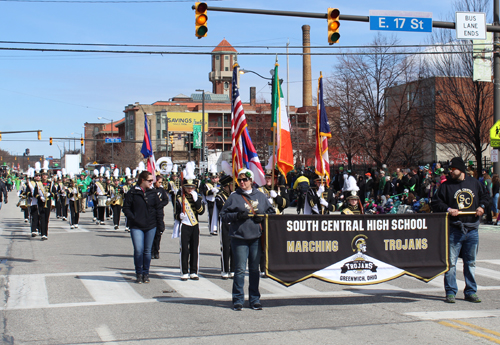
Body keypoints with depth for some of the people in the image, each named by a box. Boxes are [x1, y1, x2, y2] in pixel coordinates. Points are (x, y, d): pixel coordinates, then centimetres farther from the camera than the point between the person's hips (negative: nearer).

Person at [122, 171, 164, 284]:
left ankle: (146, 273, 20)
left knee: (147, 250, 8)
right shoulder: (133, 192, -3)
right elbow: (126, 208, 1)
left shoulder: (153, 192, 6)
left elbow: (159, 208, 12)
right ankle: (139, 273, 7)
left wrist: (159, 221, 2)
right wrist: (132, 219, -10)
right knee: (138, 250, -9)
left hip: (151, 226, 3)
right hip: (136, 226, -3)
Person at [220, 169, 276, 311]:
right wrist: (237, 215, -15)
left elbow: (271, 212, 16)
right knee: (240, 269, -3)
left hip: (256, 237, 2)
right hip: (239, 237, -2)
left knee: (255, 269, 8)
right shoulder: (234, 197, 4)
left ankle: (255, 300, 16)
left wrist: (263, 217, -5)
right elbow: (224, 215, 2)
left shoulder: (260, 196, 10)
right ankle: (238, 300, 5)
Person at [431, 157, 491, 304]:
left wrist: (482, 206, 3)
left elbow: (485, 195, 22)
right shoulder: (446, 185, 0)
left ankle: (471, 292, 20)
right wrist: (447, 209, -16)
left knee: (470, 262, 11)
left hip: (472, 230, 3)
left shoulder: (474, 183, 8)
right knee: (450, 262, -4)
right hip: (454, 230, -3)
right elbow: (435, 202, -1)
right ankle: (450, 292, 4)